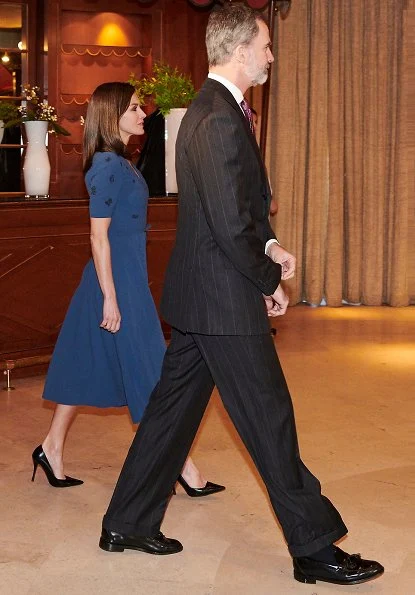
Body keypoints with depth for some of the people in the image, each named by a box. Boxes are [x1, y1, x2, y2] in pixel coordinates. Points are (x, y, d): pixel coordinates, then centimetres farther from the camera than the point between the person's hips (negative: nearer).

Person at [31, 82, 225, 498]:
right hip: (118, 280, -10)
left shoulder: (118, 163, 13)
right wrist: (110, 298, -19)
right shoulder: (107, 165, -16)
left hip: (126, 277, 10)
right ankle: (181, 468, 6)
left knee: (88, 367, 14)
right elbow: (98, 235, -18)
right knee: (149, 374, -3)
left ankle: (52, 450, 23)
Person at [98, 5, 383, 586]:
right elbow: (231, 226, -24)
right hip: (225, 300, -10)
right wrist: (270, 283, -10)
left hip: (197, 297, 10)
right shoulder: (222, 120, -20)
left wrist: (267, 244, 7)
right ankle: (313, 548, 11)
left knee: (173, 408, 16)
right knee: (269, 419, -1)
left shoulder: (207, 109, 14)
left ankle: (126, 524, 26)